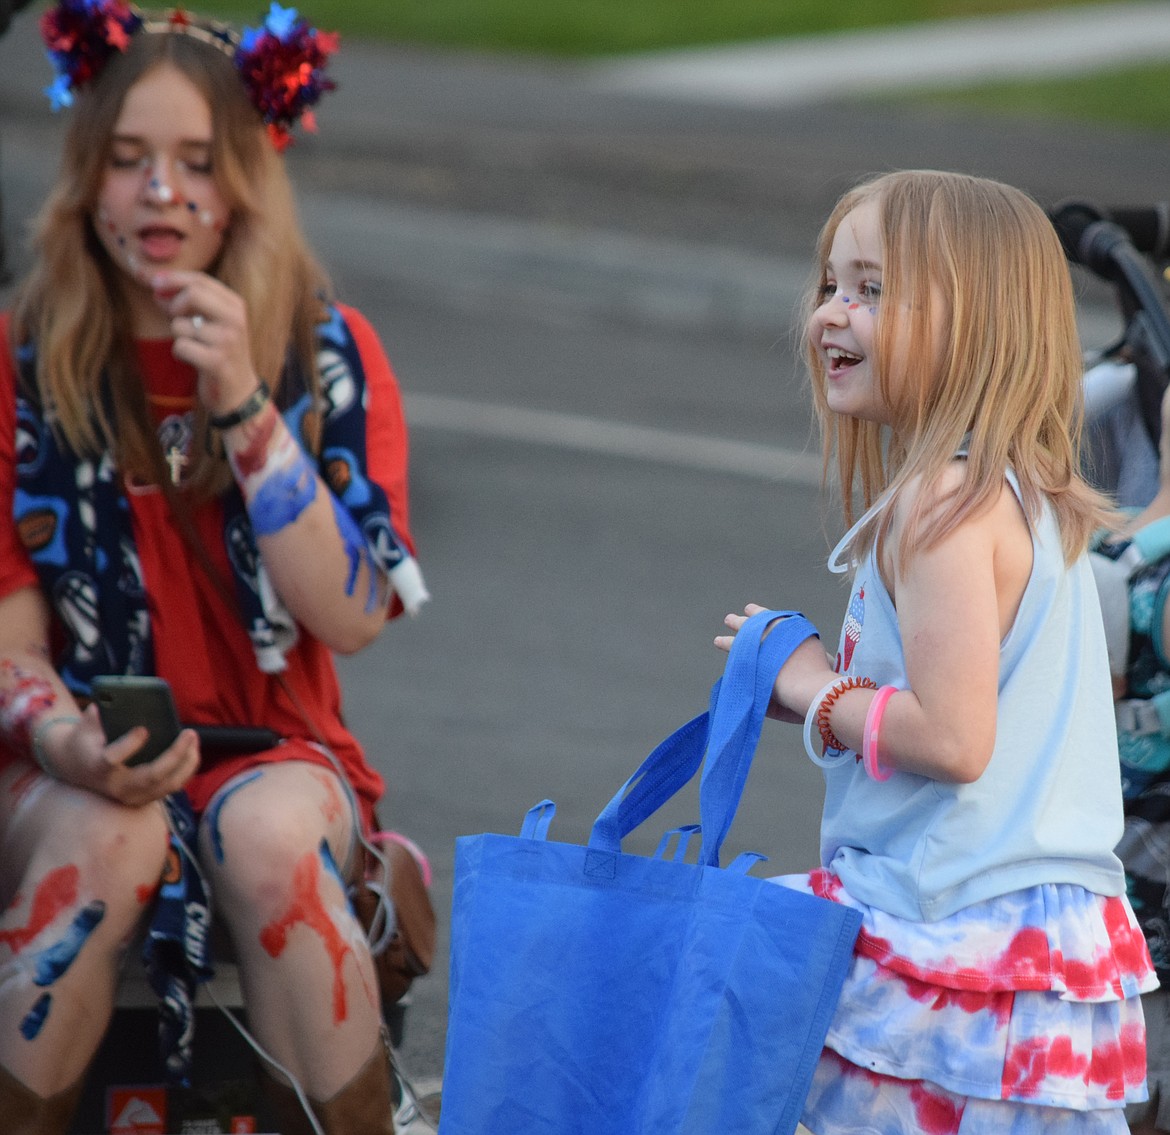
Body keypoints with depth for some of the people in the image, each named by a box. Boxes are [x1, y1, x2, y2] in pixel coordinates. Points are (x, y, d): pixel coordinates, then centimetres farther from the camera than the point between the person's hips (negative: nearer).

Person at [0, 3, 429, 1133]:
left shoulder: (332, 354, 0)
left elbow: (352, 615, -10)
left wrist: (243, 402, -17)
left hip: (274, 751, 0)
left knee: (267, 838, -34)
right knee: (108, 844, -34)